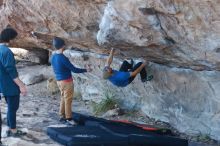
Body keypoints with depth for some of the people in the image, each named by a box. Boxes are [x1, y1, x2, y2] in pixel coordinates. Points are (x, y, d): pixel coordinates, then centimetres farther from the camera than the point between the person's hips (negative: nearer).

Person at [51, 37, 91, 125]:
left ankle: (62, 116, 23)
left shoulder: (53, 57, 3)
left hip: (59, 81, 8)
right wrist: (85, 70, -8)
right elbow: (74, 69, -19)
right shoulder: (63, 58, -23)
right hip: (66, 81, -8)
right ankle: (68, 118, 8)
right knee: (68, 100, 1)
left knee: (63, 98, 18)